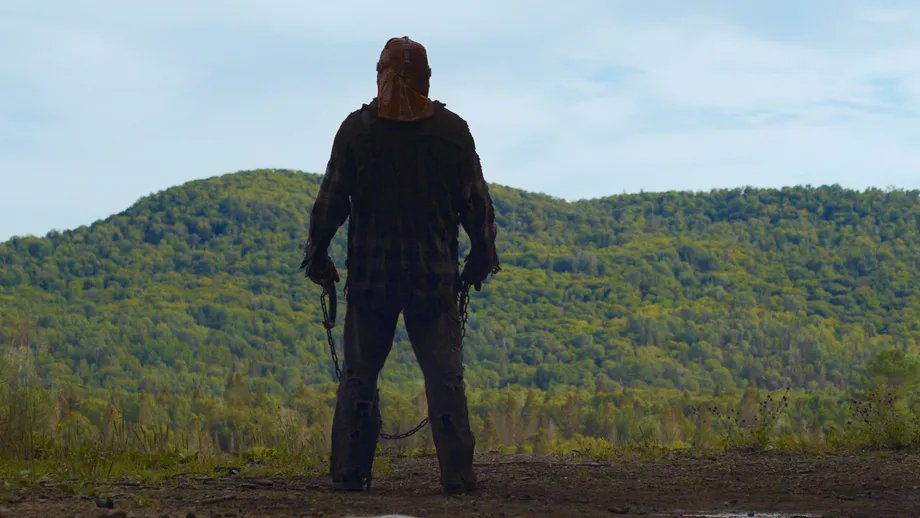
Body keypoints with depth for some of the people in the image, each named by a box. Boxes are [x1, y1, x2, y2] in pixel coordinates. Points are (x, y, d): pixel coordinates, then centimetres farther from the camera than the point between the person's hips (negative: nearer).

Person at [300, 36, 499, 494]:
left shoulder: (357, 129, -5)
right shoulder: (452, 130, -2)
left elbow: (330, 200, -2)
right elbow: (476, 202, 4)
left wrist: (316, 255, 11)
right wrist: (482, 258, 17)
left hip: (370, 275, 0)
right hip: (435, 277, 0)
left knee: (359, 376, 7)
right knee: (445, 378, 3)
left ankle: (349, 472, 7)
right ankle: (457, 474, -1)